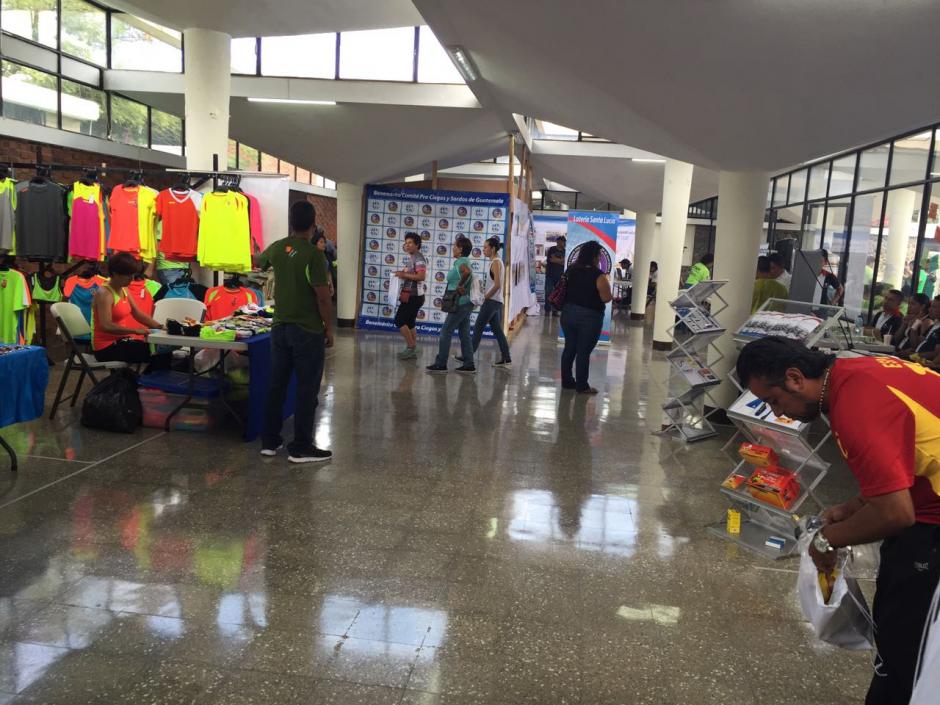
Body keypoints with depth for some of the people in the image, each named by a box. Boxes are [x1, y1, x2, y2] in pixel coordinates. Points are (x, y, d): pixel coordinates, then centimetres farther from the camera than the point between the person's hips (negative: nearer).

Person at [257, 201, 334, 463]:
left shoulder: (277, 248, 4)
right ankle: (301, 447, 6)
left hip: (280, 328, 7)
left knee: (276, 385, 13)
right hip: (308, 331, -6)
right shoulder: (313, 254, -17)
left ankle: (269, 440, 21)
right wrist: (329, 329, -5)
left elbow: (258, 261, 27)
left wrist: (265, 252, 50)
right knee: (307, 390, 1)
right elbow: (323, 297, -17)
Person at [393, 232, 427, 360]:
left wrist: (404, 275, -22)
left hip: (413, 296, -10)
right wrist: (402, 274, 12)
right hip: (410, 295, 10)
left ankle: (410, 347, -5)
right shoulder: (411, 258, 17)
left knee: (400, 321, -9)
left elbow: (422, 276, -27)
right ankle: (412, 350, 16)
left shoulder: (419, 259, -14)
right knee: (409, 323, 12)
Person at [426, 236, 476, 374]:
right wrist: (462, 286, 7)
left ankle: (440, 364, 2)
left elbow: (467, 272, -36)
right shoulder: (464, 261, 15)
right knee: (465, 334, 11)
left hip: (460, 304, -10)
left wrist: (460, 286, -23)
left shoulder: (461, 262, -15)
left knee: (446, 333, -3)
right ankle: (469, 364, 12)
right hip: (466, 303, 10)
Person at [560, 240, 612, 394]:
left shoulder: (570, 270, 3)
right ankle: (582, 386, 9)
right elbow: (606, 298, -16)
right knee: (584, 352, 2)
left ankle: (567, 381, 22)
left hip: (568, 313, 6)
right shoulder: (598, 275, -17)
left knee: (569, 348, 14)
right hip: (589, 317, -6)